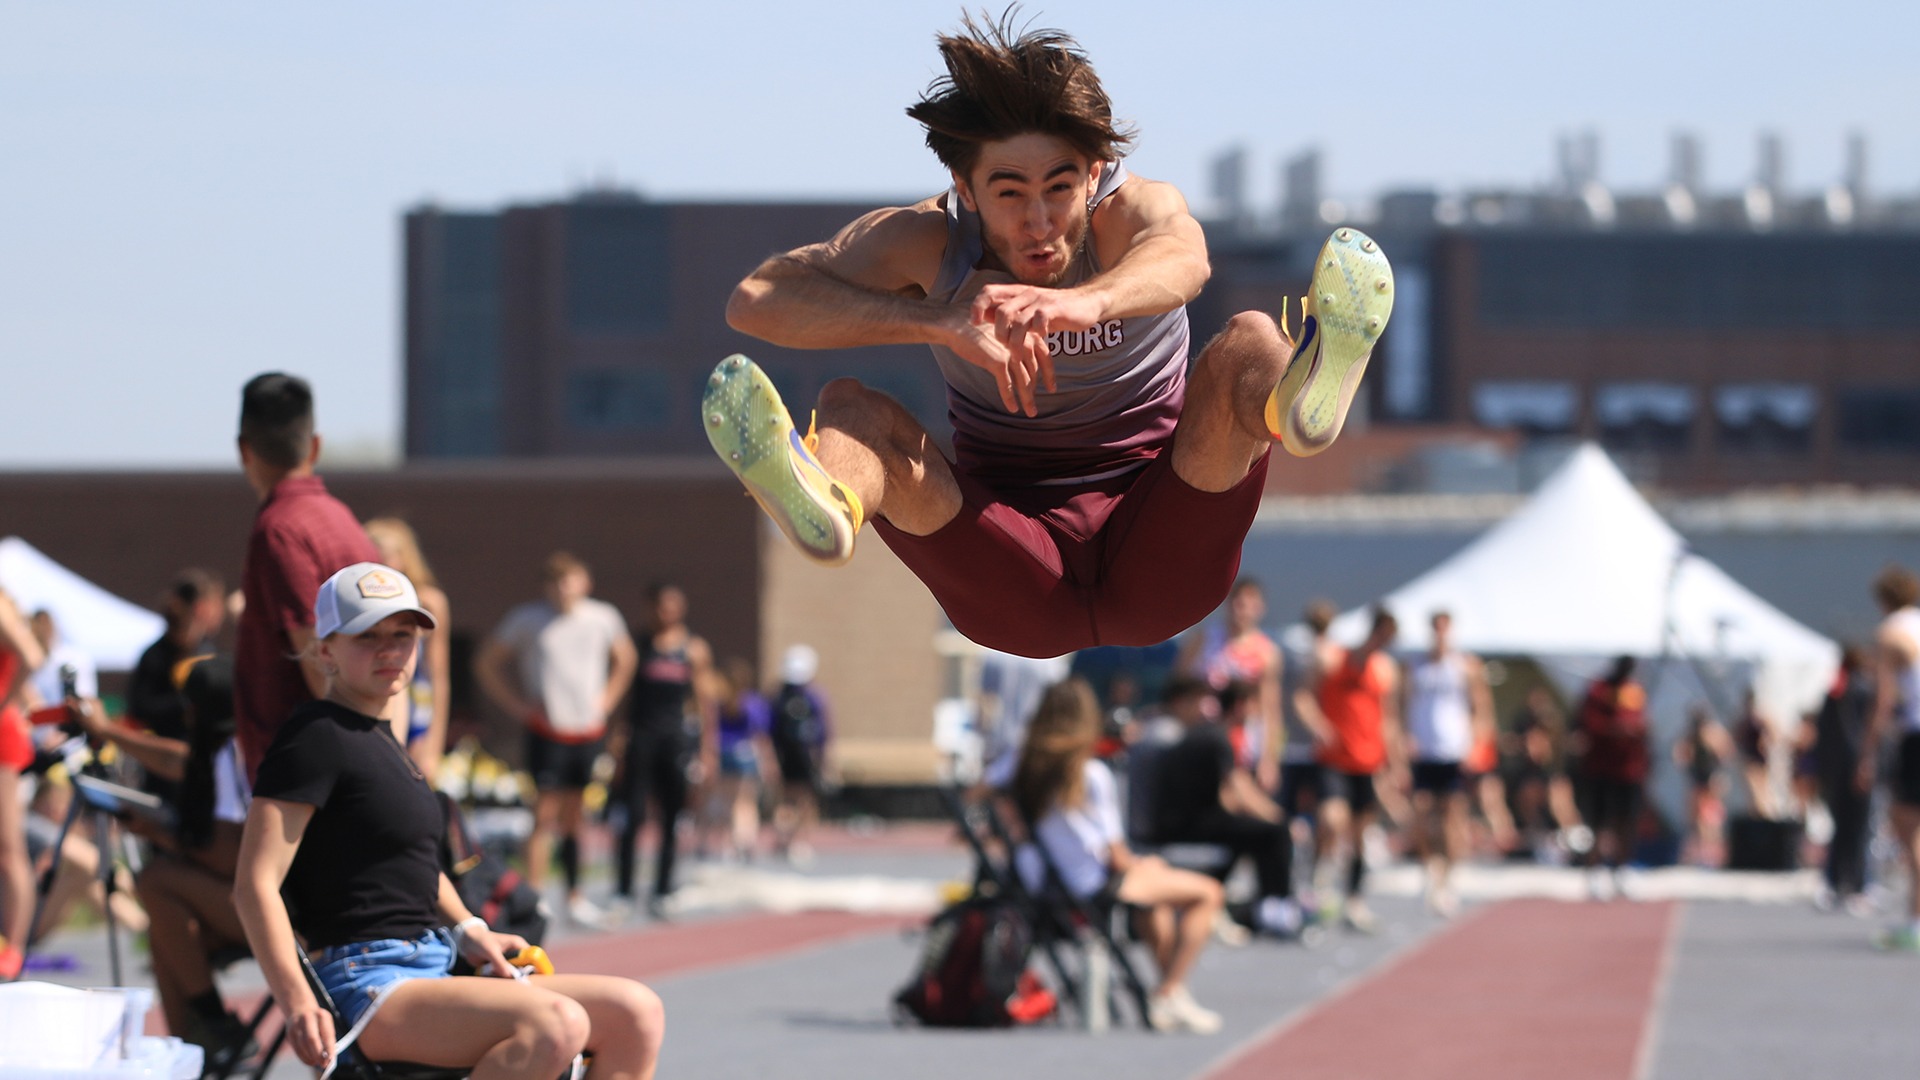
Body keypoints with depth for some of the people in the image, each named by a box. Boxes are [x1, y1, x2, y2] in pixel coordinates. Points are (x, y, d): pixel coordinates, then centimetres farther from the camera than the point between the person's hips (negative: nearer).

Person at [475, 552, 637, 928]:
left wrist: (607, 700, 11)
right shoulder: (528, 619, -5)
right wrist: (517, 706, -4)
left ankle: (574, 896, 19)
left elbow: (625, 658, 23)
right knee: (545, 814, -11)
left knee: (576, 818, 10)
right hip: (548, 732, -4)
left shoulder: (604, 618, 4)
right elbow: (486, 662, 2)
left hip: (590, 731, 4)